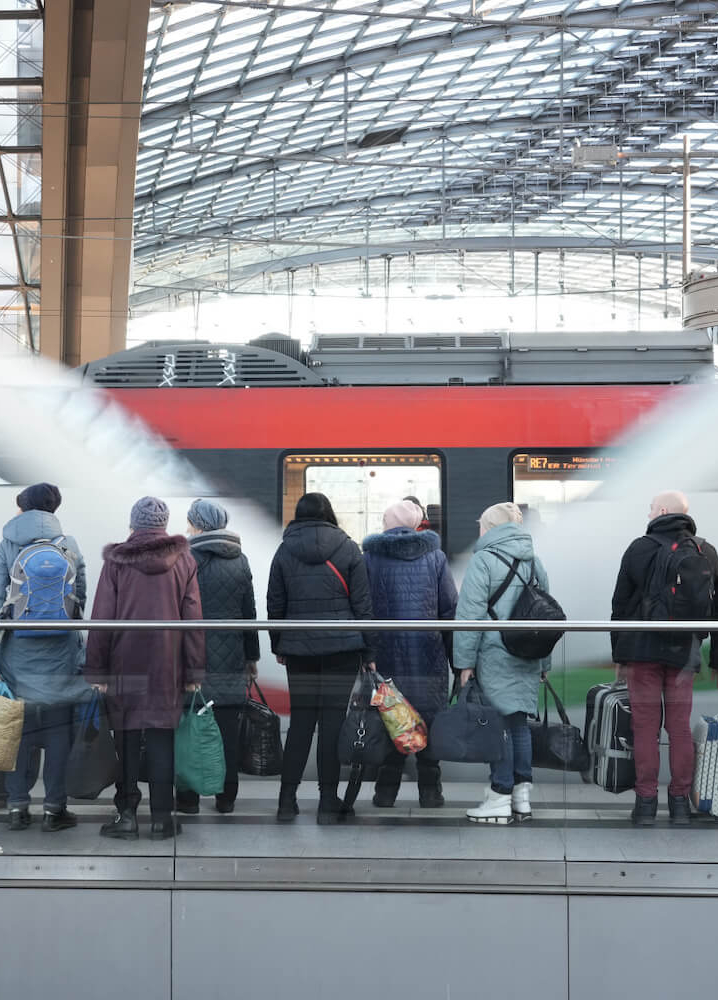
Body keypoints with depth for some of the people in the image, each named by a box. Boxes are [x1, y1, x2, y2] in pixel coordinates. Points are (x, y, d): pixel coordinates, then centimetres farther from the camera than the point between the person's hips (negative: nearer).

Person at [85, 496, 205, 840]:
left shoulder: (116, 560, -1)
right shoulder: (183, 560, 3)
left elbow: (101, 618, -3)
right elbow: (193, 619, 1)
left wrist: (96, 670, 1)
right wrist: (194, 671, 4)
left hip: (124, 663, -1)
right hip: (167, 665, 1)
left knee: (126, 736, 7)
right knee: (161, 736, 5)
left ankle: (127, 814, 8)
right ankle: (161, 817, 7)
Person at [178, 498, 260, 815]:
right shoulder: (239, 560, 7)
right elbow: (249, 610, 12)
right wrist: (252, 655, 19)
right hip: (231, 658, 4)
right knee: (227, 727, 8)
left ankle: (188, 797, 5)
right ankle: (226, 797, 13)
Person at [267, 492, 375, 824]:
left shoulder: (284, 551, 4)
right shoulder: (348, 549, 0)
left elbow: (275, 606, 7)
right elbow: (362, 604, -1)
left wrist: (278, 646, 18)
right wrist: (368, 652, 4)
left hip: (299, 648, 2)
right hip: (342, 647, -2)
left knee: (300, 721, 9)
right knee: (333, 721, 2)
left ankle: (287, 801, 10)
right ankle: (328, 802, 5)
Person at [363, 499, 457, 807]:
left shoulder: (369, 557, 2)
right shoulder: (435, 556, 3)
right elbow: (451, 609, 3)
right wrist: (457, 659, 7)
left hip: (385, 653, 0)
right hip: (428, 655, 0)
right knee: (429, 717, 6)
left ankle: (386, 790, 9)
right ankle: (429, 790, 8)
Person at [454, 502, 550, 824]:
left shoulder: (484, 559, -7)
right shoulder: (534, 561, 13)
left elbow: (470, 613, -12)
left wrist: (465, 660, -8)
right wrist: (544, 662, 21)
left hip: (495, 656, -6)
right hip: (528, 661, 7)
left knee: (499, 723, -2)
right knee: (519, 722, 12)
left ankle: (500, 799, 2)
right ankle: (522, 797, 15)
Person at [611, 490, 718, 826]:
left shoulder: (639, 548, -2)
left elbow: (620, 604, 1)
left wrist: (618, 655, 9)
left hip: (642, 648, -2)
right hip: (684, 652, 2)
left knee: (645, 727, 1)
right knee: (680, 728, 8)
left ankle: (646, 802, 1)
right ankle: (680, 803, 10)